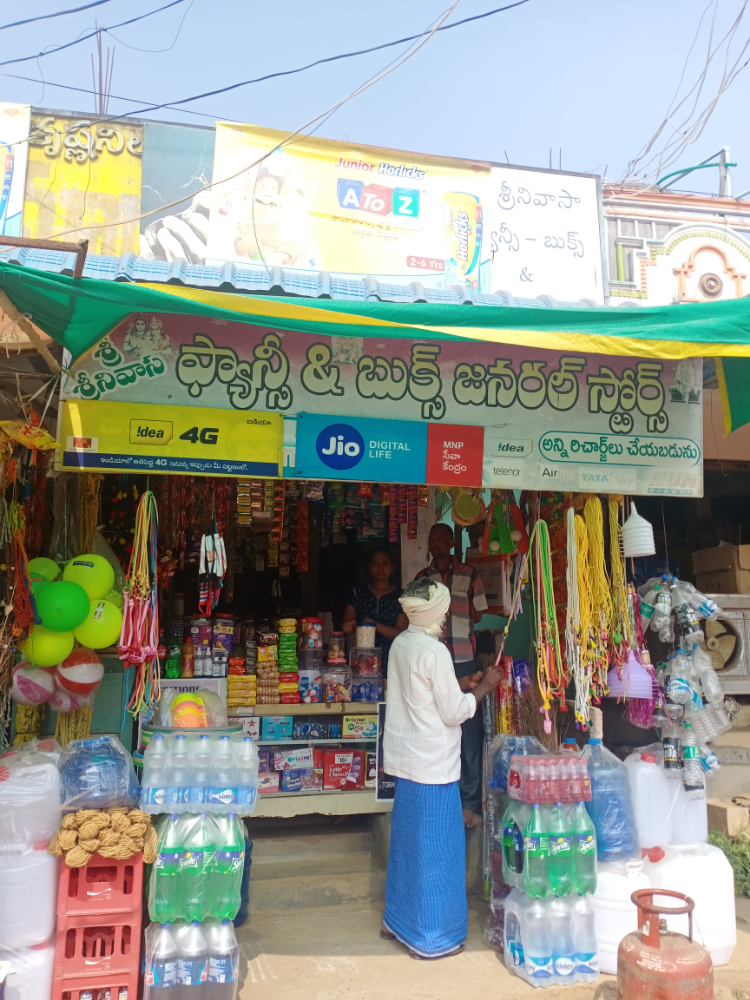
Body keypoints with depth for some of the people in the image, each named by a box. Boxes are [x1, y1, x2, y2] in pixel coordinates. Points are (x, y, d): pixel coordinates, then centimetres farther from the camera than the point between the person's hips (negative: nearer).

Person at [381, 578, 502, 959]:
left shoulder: (401, 644, 5)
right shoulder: (434, 652, -21)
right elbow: (453, 712, -16)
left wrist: (462, 686, 13)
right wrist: (484, 688, -4)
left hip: (407, 758, 9)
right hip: (433, 763, -9)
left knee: (406, 841, 20)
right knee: (434, 849, 4)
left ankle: (397, 920, 35)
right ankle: (430, 937, 17)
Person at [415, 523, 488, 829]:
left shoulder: (469, 575, 5)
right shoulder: (421, 578, 11)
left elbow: (479, 615, 10)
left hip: (464, 661, -2)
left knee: (468, 733, -1)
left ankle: (470, 802, 9)